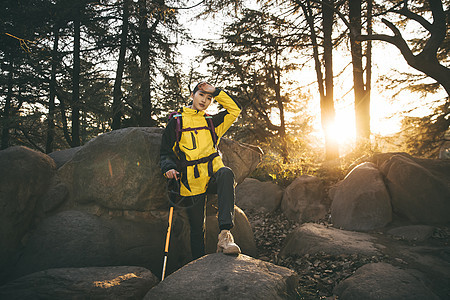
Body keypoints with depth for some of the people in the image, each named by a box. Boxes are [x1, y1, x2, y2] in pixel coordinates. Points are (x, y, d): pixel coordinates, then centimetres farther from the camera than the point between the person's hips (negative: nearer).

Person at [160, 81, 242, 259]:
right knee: (197, 228, 2)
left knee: (226, 173, -36)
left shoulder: (212, 121, 18)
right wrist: (169, 168, -10)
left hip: (213, 177, 1)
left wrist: (216, 91, 4)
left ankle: (225, 234, -44)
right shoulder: (176, 121, 11)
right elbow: (166, 152, 10)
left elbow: (235, 110, 8)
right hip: (192, 183, 0)